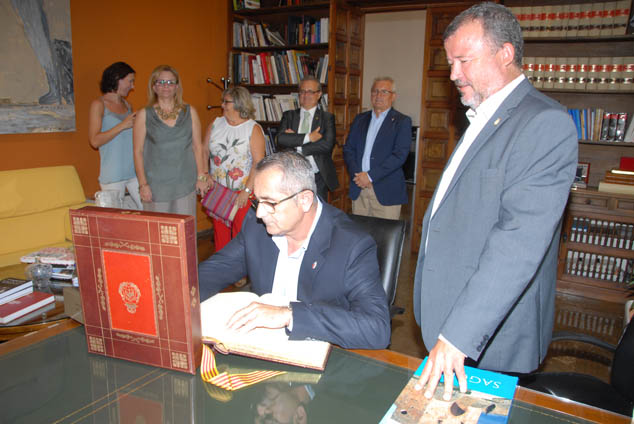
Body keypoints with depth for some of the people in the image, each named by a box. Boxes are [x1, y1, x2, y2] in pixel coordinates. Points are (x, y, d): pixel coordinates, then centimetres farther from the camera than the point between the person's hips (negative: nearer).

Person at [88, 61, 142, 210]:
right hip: (112, 174, -5)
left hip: (135, 171, 5)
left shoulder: (127, 105, 14)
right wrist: (122, 125, -15)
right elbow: (95, 141, -13)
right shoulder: (99, 104, -3)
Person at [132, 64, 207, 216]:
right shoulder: (144, 115, 3)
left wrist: (201, 176, 5)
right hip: (156, 185, -1)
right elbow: (138, 152, 2)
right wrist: (143, 184, -3)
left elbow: (197, 146, 9)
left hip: (185, 184, 1)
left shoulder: (190, 112, 8)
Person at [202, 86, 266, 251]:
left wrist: (247, 191, -18)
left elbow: (259, 162, -13)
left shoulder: (254, 129, -6)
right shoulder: (215, 124, 8)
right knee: (219, 231, 8)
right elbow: (204, 151, 13)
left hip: (243, 191, -4)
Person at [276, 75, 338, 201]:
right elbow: (280, 139, -8)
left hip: (318, 178, -1)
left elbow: (327, 144, -13)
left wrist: (296, 146, -11)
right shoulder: (289, 115, 9)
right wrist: (308, 137, -16)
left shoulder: (327, 118, 3)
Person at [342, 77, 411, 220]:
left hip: (386, 192, -4)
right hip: (358, 188, 4)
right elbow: (348, 149, 10)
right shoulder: (360, 119, 15)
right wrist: (357, 175, -7)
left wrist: (370, 176, -15)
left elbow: (400, 155, -10)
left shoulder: (402, 121, 1)